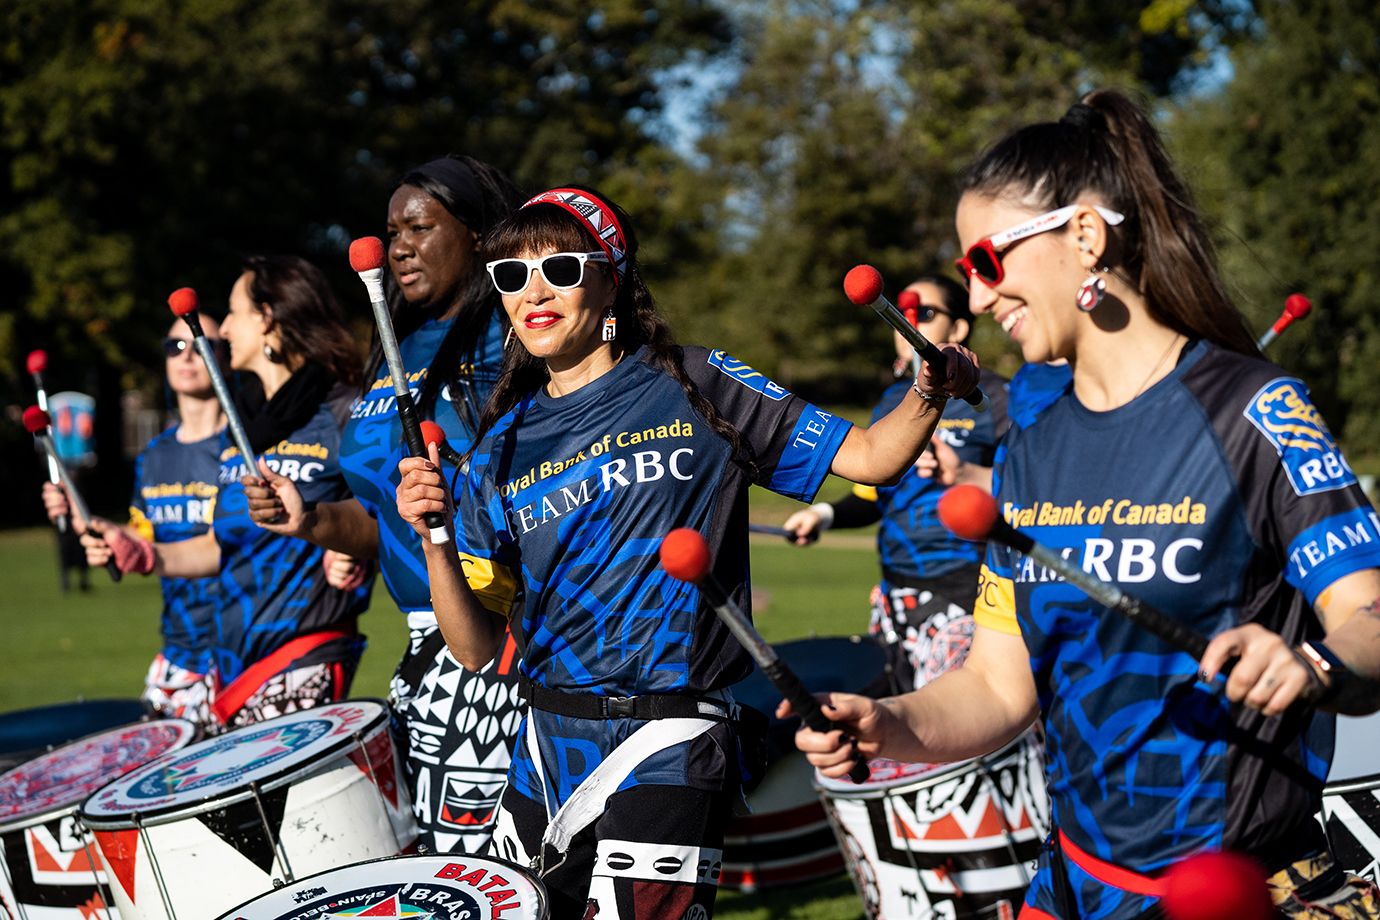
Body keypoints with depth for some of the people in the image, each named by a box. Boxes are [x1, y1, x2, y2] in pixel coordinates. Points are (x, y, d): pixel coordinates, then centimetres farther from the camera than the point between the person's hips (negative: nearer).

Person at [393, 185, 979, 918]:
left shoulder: (694, 389, 0)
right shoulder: (503, 448, 7)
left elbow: (867, 457, -3)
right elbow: (476, 649, 3)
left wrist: (929, 395, -22)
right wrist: (435, 540, -14)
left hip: (667, 748, -4)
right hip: (545, 748, 4)